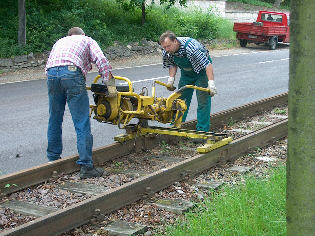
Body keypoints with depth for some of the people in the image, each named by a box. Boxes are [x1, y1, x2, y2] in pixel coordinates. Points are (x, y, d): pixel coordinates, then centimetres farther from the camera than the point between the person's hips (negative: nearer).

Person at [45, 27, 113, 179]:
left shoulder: (60, 42, 38)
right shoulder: (88, 40, 25)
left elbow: (48, 66, 27)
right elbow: (101, 60, 7)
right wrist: (109, 85, 6)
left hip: (51, 74, 5)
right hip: (72, 73, -4)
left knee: (54, 121, 18)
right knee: (82, 124, -3)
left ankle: (53, 159, 28)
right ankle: (86, 167, -4)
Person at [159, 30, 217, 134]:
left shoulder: (191, 47, -38)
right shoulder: (166, 52, -18)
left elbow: (207, 64, -37)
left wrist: (211, 83, -44)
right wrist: (171, 78, -11)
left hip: (201, 70, -6)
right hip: (186, 73, 6)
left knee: (203, 101, -10)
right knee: (181, 98, 7)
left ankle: (202, 130, -5)